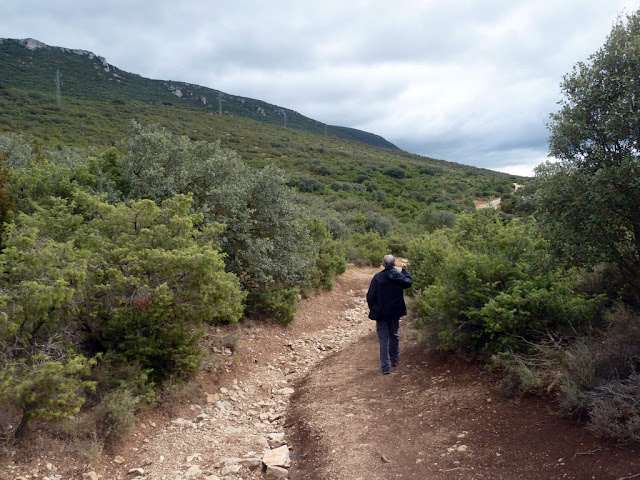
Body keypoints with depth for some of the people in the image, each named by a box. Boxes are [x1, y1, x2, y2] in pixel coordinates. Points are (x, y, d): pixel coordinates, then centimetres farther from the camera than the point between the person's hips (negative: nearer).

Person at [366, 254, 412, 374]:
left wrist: (373, 309, 4)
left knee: (384, 339, 2)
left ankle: (386, 367, 3)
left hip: (381, 313, -3)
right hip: (395, 313, 3)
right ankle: (394, 360, 35)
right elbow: (409, 282, 15)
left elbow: (370, 296, -11)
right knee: (394, 335, 22)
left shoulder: (377, 277, -15)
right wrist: (404, 269, 25)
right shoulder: (399, 276, -7)